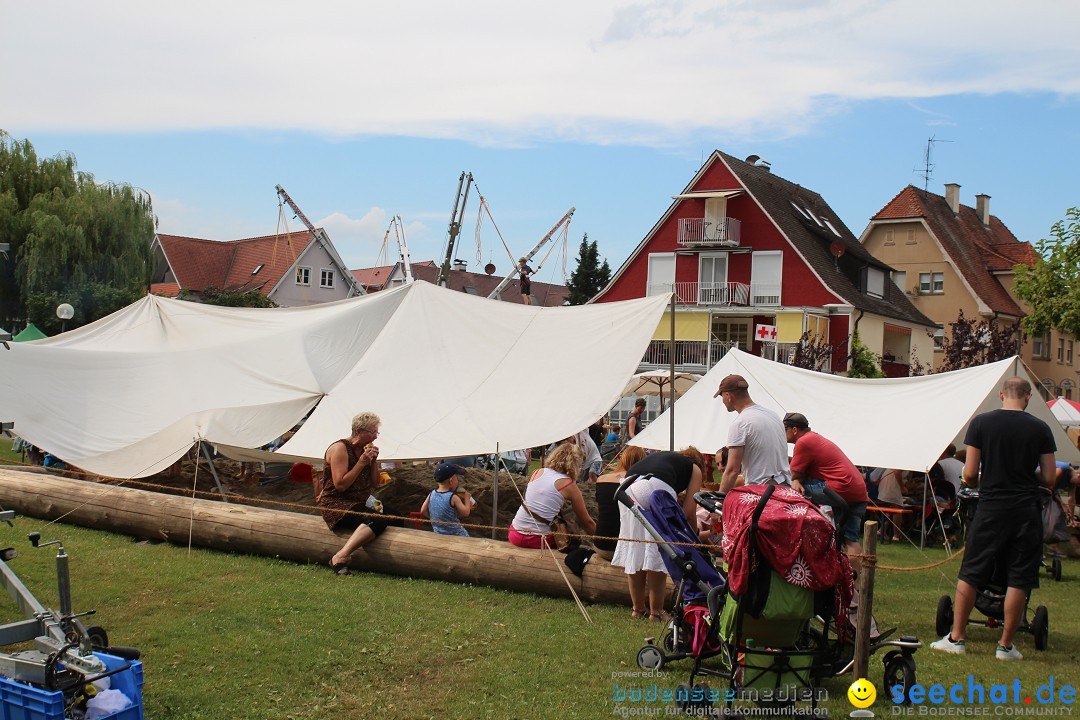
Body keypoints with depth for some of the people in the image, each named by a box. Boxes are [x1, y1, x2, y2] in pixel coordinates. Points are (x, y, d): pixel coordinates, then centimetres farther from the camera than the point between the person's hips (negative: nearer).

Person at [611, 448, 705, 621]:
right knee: (657, 550, 6)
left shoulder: (659, 456, 40)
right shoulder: (694, 468, 27)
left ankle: (637, 608, 23)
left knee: (633, 549, 13)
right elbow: (688, 511, 17)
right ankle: (656, 611, 11)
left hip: (628, 488, 5)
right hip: (658, 488, -5)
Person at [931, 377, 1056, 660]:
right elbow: (1049, 479, 1)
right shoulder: (1040, 429, -1)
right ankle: (1006, 645, 11)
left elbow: (969, 474, -5)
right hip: (1026, 511, 0)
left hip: (990, 509, 0)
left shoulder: (981, 422, -3)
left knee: (970, 574, 8)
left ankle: (955, 638, 12)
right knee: (1018, 579, 6)